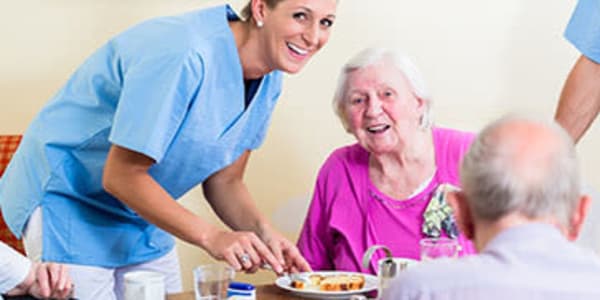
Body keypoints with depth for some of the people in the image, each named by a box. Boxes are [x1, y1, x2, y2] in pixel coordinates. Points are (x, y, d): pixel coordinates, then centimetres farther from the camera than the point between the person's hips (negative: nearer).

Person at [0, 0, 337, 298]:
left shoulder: (268, 80, -4)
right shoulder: (184, 55, -32)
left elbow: (224, 182, 2)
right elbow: (121, 176, -29)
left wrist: (261, 230, -18)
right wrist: (210, 236, -33)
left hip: (142, 212, 8)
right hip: (67, 198, -8)